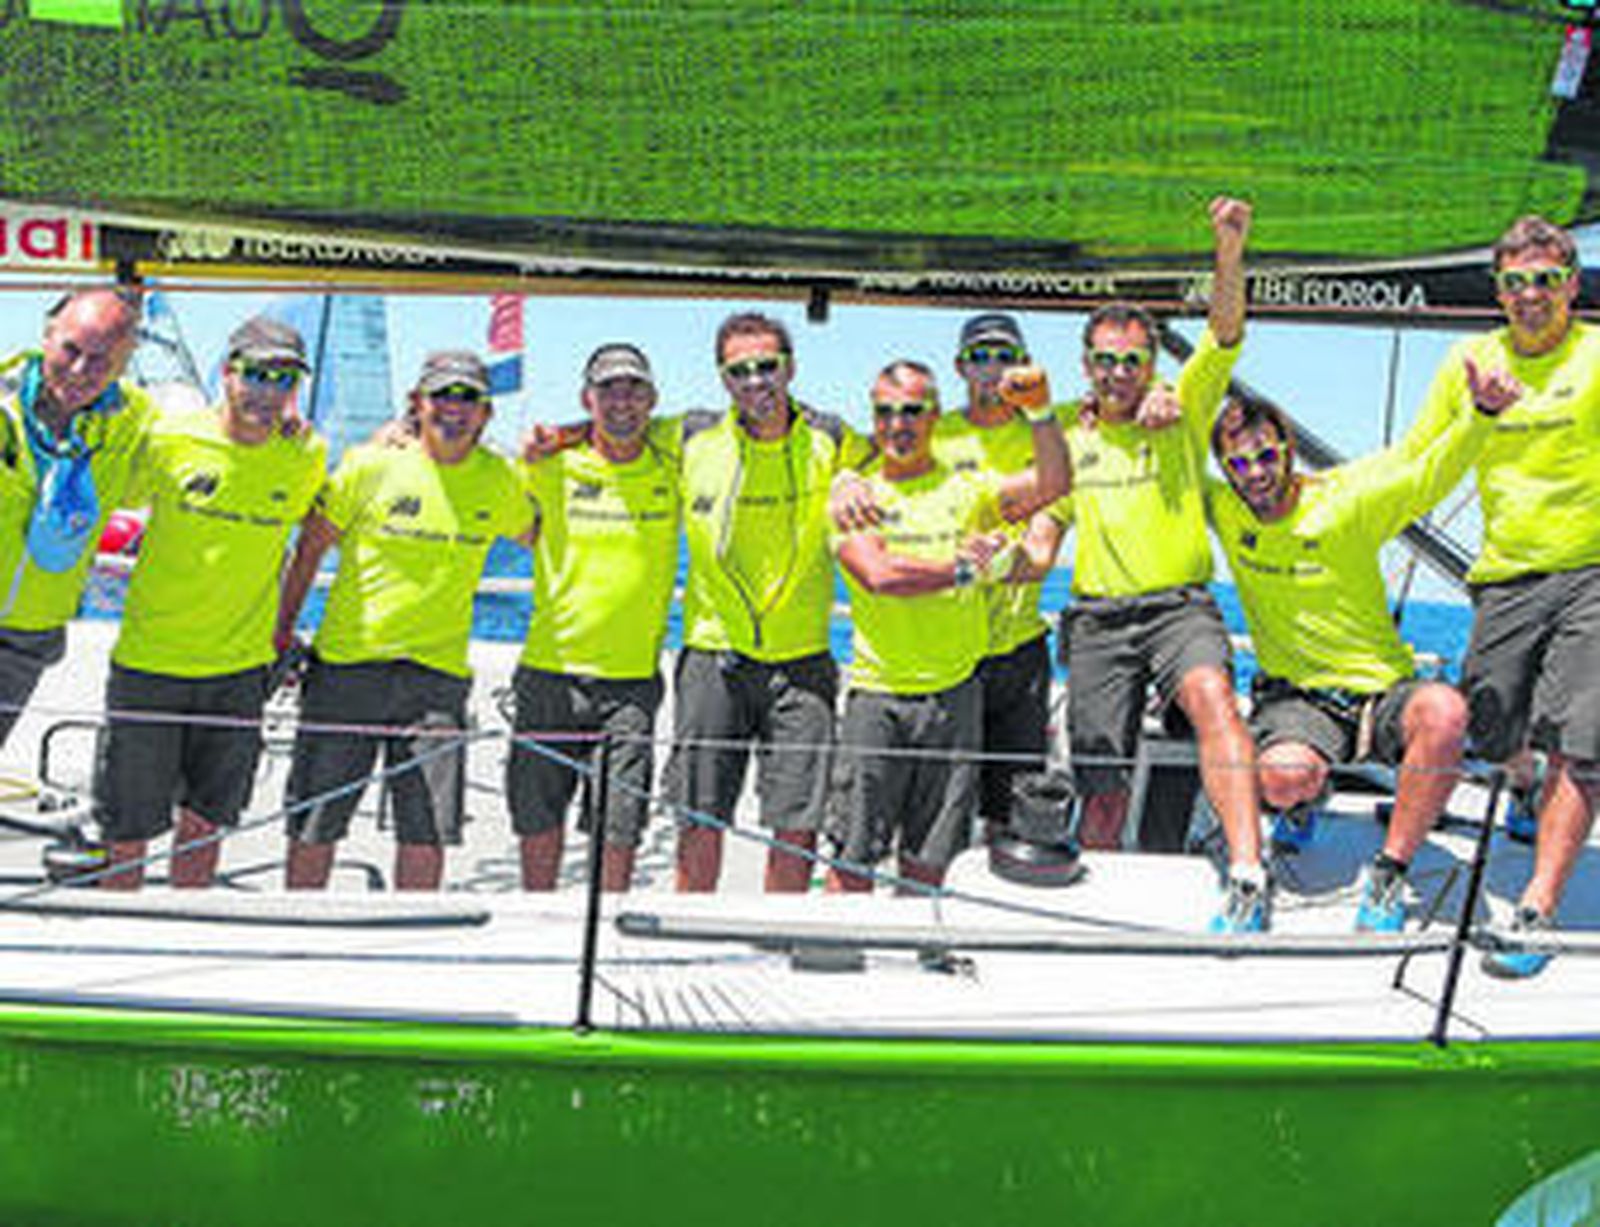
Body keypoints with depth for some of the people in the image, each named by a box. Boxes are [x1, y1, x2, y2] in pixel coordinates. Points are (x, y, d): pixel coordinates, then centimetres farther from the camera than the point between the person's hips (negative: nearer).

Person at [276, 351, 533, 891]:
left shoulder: (499, 480, 4)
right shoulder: (371, 465, -4)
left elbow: (536, 534, 24)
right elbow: (311, 546, 4)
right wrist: (283, 632, 4)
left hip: (438, 670, 1)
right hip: (346, 663, -1)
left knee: (428, 831, 0)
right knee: (314, 824, 5)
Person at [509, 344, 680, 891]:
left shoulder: (675, 470, 3)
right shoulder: (551, 466, 1)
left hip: (633, 678, 0)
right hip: (550, 670, 1)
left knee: (623, 822, -1)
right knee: (537, 811, 9)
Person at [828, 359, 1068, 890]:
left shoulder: (967, 488, 9)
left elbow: (1053, 484, -4)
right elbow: (878, 574, -12)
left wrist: (1040, 411, -14)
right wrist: (963, 568, -9)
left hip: (955, 693, 2)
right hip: (877, 692, -1)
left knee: (927, 862, 8)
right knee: (853, 859, -2)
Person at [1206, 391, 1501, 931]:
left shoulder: (1346, 499, -7)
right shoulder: (1221, 509, 1)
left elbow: (1431, 472, -19)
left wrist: (1482, 415, -37)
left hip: (1381, 689, -1)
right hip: (1295, 697, 1)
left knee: (1444, 710, -35)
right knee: (1283, 777, -34)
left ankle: (1388, 873, -20)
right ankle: (1311, 788, 8)